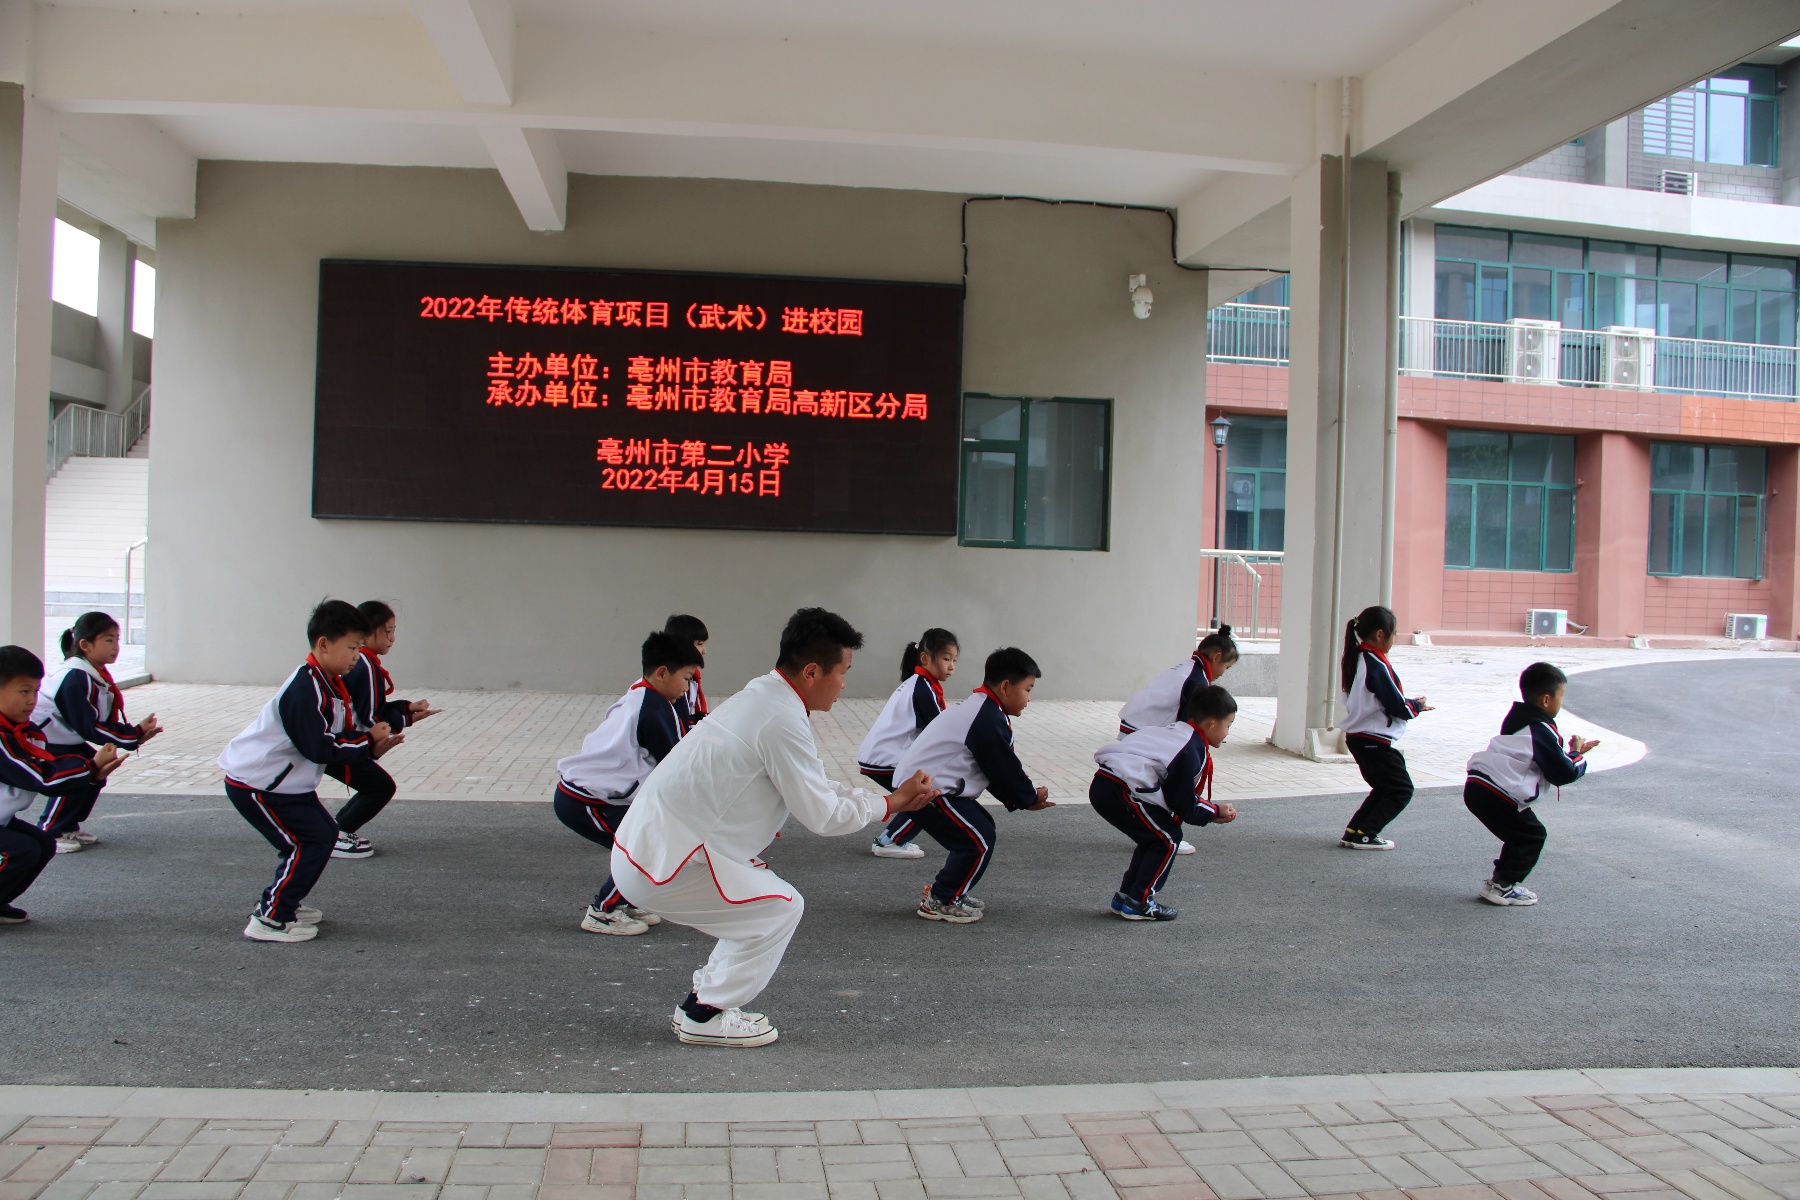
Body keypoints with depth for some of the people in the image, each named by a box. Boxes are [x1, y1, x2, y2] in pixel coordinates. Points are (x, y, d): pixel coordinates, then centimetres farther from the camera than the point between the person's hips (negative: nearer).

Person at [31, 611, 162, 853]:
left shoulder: (97, 675, 1)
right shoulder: (74, 679, -29)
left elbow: (107, 722, 4)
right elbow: (88, 728, -28)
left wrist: (136, 734, -11)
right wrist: (133, 734, -24)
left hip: (61, 739, 10)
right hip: (35, 739, -10)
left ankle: (67, 827, 17)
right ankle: (48, 834, -5)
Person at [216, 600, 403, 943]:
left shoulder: (332, 684, 8)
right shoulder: (305, 689, -25)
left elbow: (343, 735, 8)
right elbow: (319, 748, -28)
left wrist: (372, 746, -10)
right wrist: (368, 740, -19)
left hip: (287, 781, 10)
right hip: (255, 783, -10)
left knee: (325, 834, 14)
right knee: (311, 842, -10)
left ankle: (285, 902, 28)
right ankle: (270, 919, -1)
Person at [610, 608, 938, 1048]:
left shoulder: (760, 698, 12)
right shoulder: (783, 722, -19)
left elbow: (813, 788, 17)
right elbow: (821, 814, -12)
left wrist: (891, 799, 13)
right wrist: (889, 805, 2)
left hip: (647, 843, 10)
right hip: (661, 866, -10)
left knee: (764, 900, 18)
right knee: (781, 907, -3)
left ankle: (706, 1001, 24)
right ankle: (704, 1016, 8)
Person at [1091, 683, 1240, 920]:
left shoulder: (1179, 734, 19)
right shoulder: (1192, 753, -11)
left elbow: (1179, 794, 26)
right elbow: (1185, 807, -5)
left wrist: (1211, 809, 20)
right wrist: (1215, 811, 10)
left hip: (1103, 785, 10)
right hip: (1120, 791, -10)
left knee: (1155, 837, 21)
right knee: (1168, 838, 1)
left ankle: (1125, 896, 26)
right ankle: (1137, 903, 6)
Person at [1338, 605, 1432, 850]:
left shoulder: (1354, 659, 8)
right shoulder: (1377, 665, -22)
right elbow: (1396, 706, -18)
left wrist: (1410, 703, 10)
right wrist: (1417, 706, 3)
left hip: (1357, 736, 10)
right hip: (1376, 741, -10)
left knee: (1383, 788, 21)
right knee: (1402, 790, 2)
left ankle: (1352, 831, 16)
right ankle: (1363, 835, -3)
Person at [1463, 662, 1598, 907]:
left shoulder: (1518, 719, 20)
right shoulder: (1541, 730, -8)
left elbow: (1546, 754, 33)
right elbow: (1564, 774, -6)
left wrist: (1570, 751, 24)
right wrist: (1577, 755, 11)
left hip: (1477, 785, 9)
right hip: (1497, 794, -9)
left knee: (1520, 833, 22)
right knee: (1533, 835, 4)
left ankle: (1500, 880, 25)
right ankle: (1501, 887, 1)